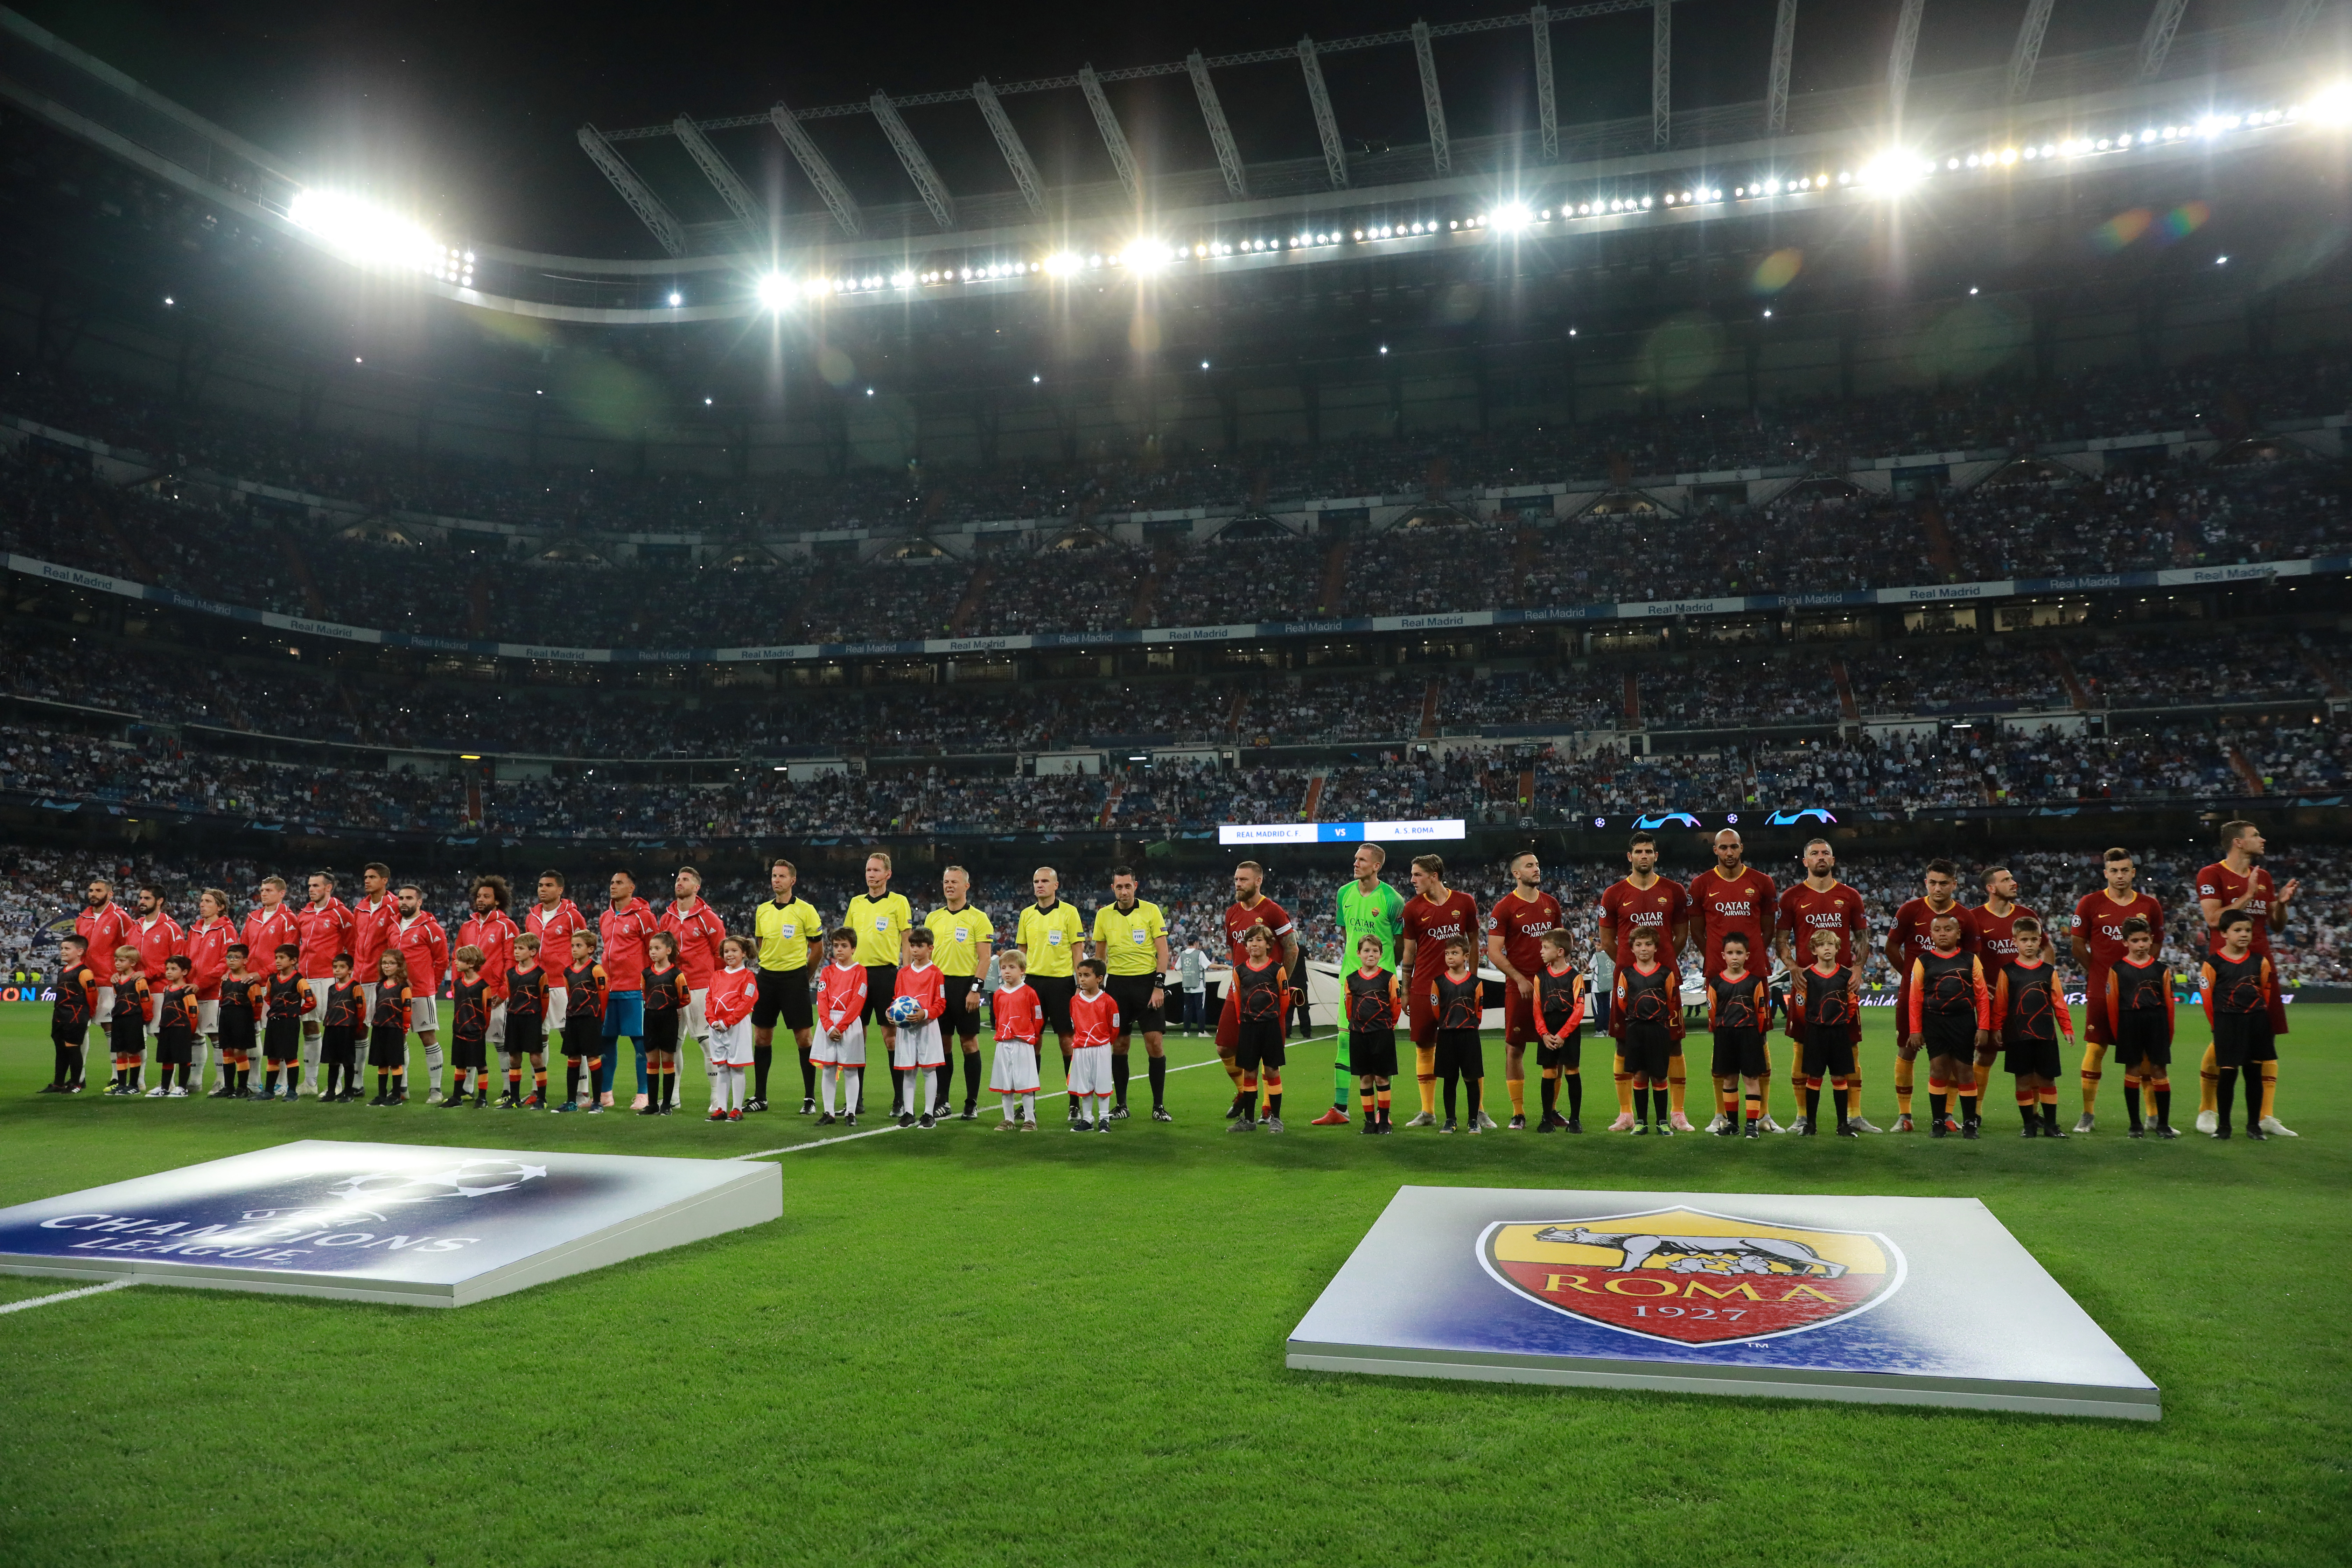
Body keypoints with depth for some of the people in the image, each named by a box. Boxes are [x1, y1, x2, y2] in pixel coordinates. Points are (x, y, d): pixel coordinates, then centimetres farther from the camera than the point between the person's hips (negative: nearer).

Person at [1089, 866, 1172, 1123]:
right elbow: (1099, 955, 13)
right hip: (1117, 984, 2)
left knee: (1154, 1043, -7)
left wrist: (1159, 986, -10)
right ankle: (1121, 1105, 14)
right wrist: (1097, 987, 7)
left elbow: (1163, 951, -3)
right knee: (1119, 1045, 4)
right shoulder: (1104, 915, 6)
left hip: (1147, 982, -2)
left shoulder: (1151, 910, -2)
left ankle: (1159, 1106, 3)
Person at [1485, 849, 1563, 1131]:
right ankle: (1518, 1113, 6)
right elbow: (1494, 952, -9)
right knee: (1515, 1048, -2)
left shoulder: (1551, 904, 11)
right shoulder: (1504, 907, -6)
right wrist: (1520, 979, -15)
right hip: (1519, 987, -5)